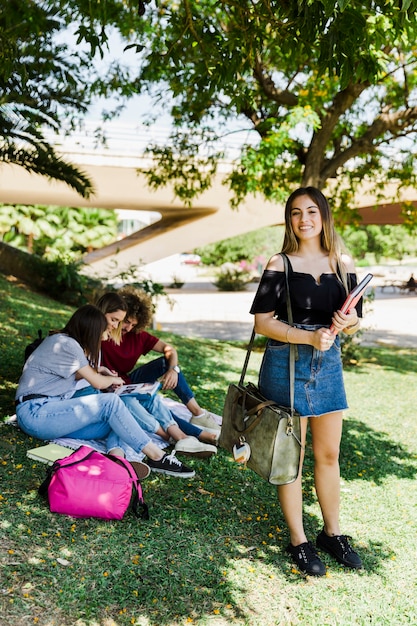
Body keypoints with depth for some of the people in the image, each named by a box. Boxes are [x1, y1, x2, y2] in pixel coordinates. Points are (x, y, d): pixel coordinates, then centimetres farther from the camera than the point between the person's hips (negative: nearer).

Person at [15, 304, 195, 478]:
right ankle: (157, 457, -23)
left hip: (50, 412, 9)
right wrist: (112, 379, 12)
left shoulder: (61, 340, 15)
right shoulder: (67, 344, -14)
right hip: (35, 413, -9)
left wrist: (100, 373, 18)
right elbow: (98, 383, -8)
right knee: (111, 402, -24)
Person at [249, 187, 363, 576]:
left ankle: (332, 533, 32)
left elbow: (354, 320, 11)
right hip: (286, 365, -4)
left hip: (328, 364, 4)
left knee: (328, 455, 14)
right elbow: (263, 322, -11)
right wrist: (309, 337, -22)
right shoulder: (280, 265, -6)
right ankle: (298, 540, 23)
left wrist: (348, 323, -13)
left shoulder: (343, 263, 6)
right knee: (291, 456, 6)